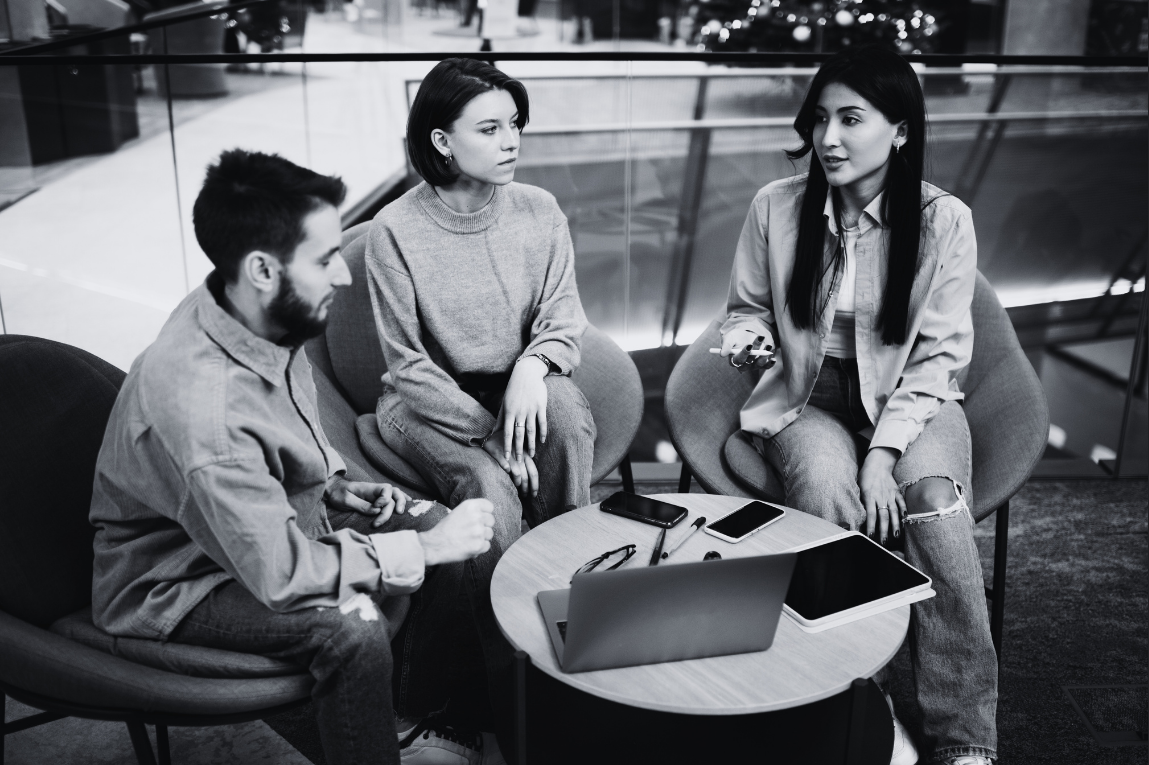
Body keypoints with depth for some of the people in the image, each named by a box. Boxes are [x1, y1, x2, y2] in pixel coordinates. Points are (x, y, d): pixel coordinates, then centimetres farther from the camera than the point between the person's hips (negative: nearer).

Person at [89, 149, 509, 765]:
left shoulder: (266, 322, -8)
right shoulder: (195, 399, -35)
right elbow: (278, 571, -32)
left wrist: (333, 485, -3)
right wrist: (423, 547, -24)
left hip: (279, 523, 8)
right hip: (186, 580, -8)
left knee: (467, 543, -1)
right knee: (352, 625, -34)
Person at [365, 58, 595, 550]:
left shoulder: (540, 211, -2)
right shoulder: (395, 230, -12)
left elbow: (562, 322, -1)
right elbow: (408, 364, -11)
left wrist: (531, 366, -25)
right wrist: (491, 434, -19)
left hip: (519, 387, 3)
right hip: (428, 401, -3)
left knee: (563, 404, -30)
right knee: (491, 487, -29)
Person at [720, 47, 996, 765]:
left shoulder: (944, 220, -9)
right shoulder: (776, 207, -4)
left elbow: (938, 355, -9)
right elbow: (747, 308, 10)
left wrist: (883, 452, -19)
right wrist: (748, 339, -15)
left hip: (911, 399, 0)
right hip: (807, 396, 1)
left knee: (932, 496, -32)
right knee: (827, 493, -32)